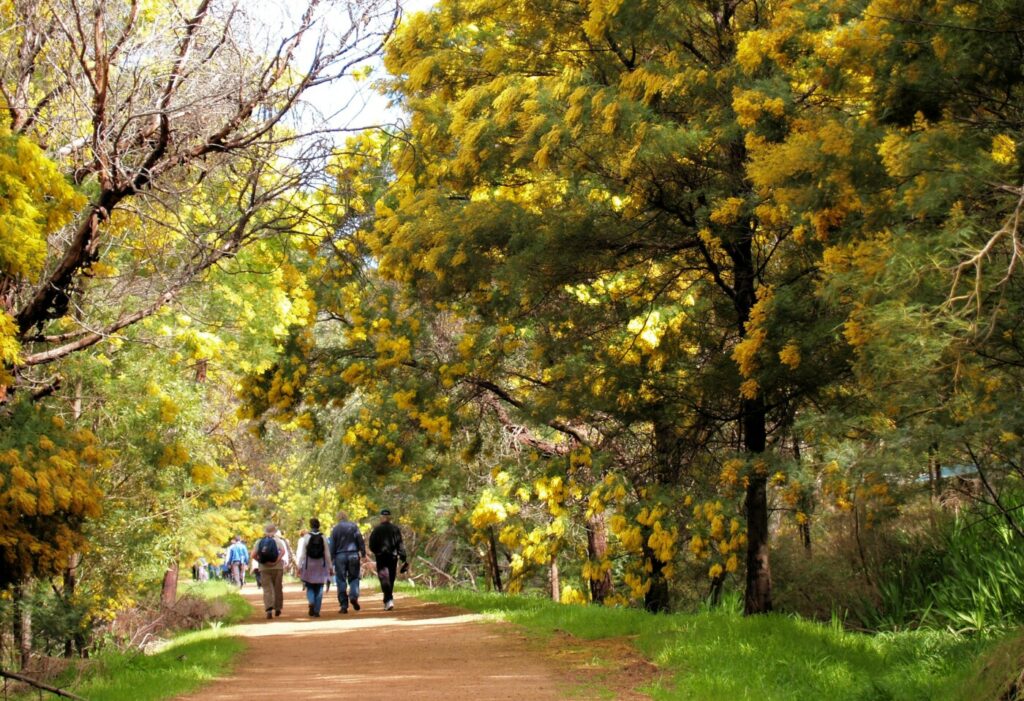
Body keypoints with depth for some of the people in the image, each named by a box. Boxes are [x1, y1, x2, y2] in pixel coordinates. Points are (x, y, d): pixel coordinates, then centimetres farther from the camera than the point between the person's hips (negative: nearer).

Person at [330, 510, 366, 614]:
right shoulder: (353, 526, 3)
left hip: (340, 556, 0)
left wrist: (332, 559, 11)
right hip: (353, 554, 0)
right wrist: (363, 553, 2)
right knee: (354, 577, 10)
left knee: (341, 581, 3)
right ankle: (354, 596, -16)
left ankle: (344, 605, 0)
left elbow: (332, 545, 5)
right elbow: (360, 540, -2)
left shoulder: (335, 529, 4)